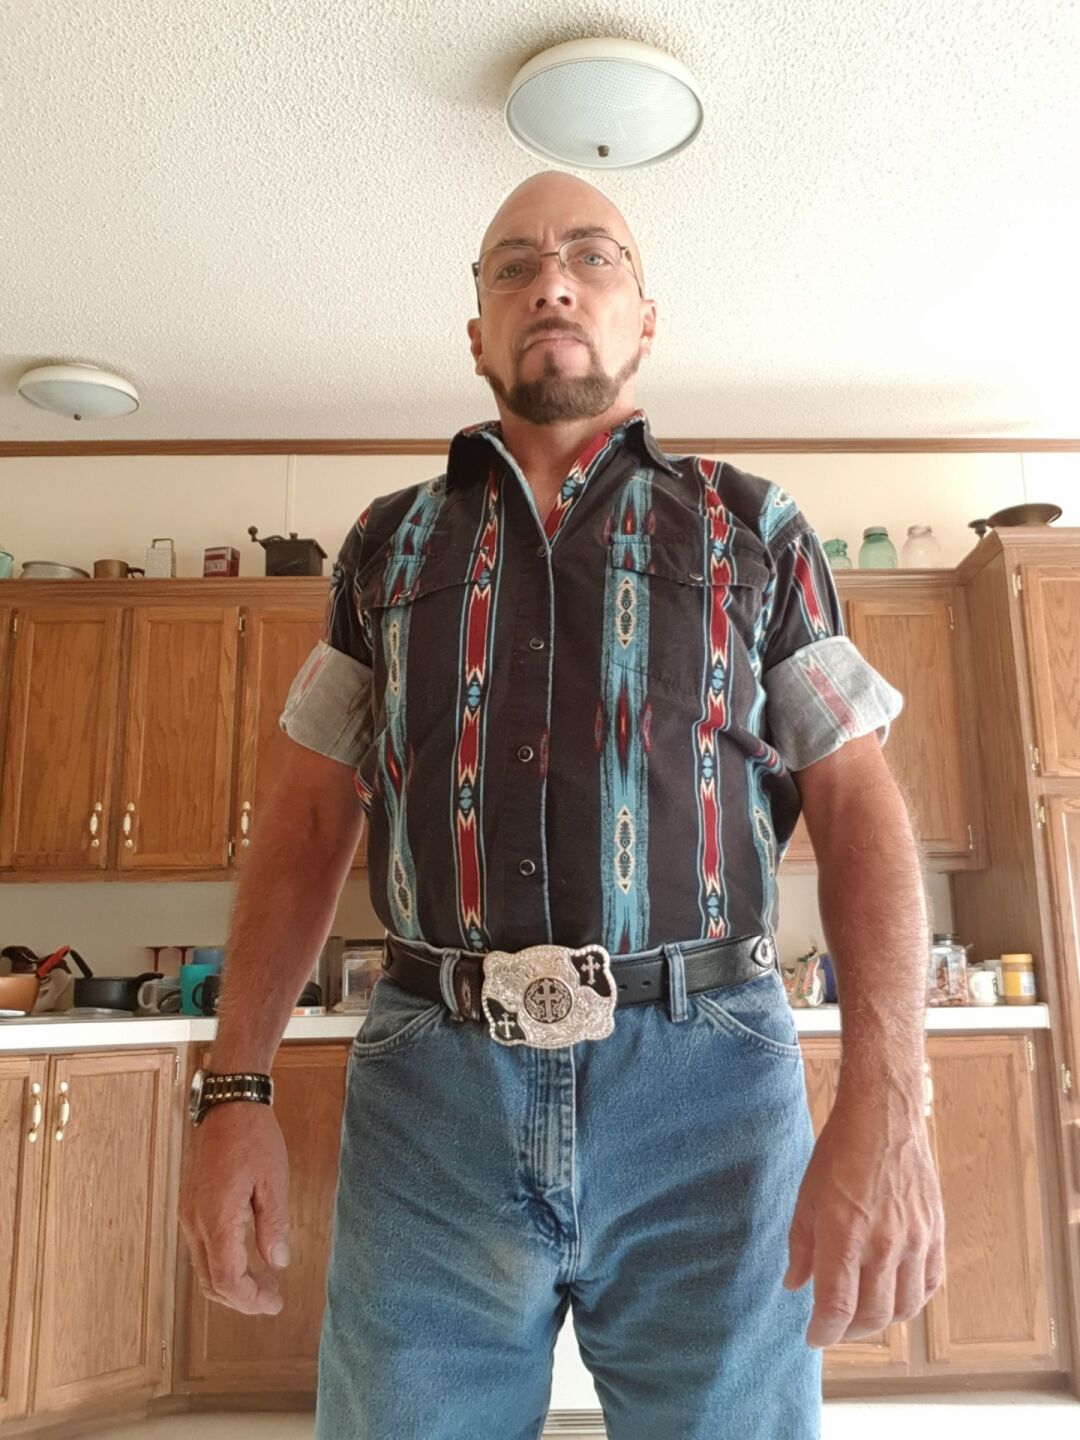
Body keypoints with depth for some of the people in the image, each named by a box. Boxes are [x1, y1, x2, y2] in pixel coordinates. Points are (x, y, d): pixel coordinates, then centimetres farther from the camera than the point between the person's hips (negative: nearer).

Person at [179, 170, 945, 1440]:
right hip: (427, 1092, 2)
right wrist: (234, 1092, 2)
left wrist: (884, 1103, -12)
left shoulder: (754, 530, 8)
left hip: (710, 1087, 0)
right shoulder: (387, 545, 13)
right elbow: (307, 826, 10)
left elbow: (860, 812, 1)